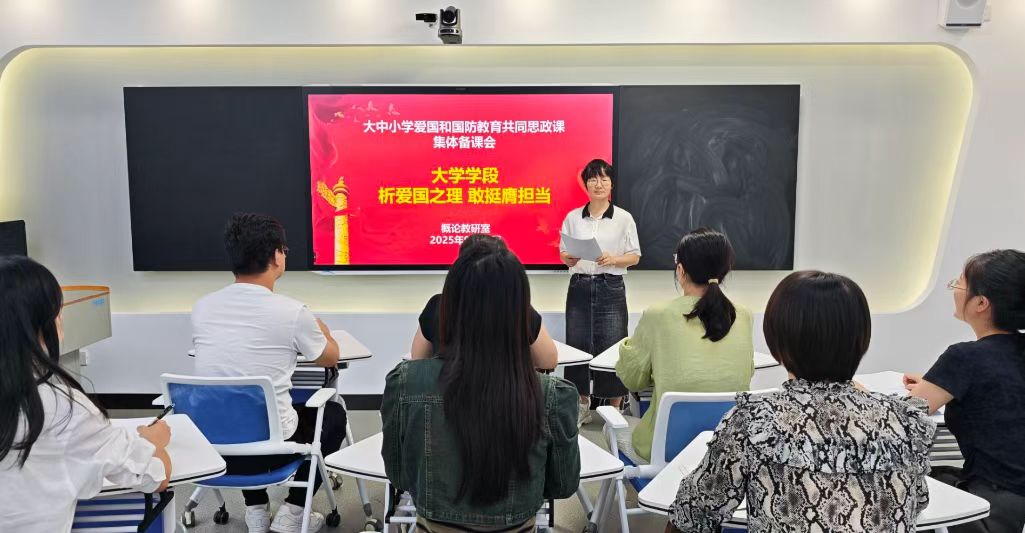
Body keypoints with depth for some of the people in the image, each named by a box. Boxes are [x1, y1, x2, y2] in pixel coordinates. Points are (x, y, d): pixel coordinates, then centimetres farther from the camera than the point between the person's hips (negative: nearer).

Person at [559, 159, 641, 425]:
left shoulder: (624, 218, 1)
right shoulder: (573, 217, 6)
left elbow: (635, 256, 2)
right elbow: (563, 256, 9)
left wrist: (614, 259, -17)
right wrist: (570, 258, -13)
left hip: (611, 288, -2)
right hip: (579, 286, 2)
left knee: (611, 348, -2)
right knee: (577, 346, 4)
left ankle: (614, 408, 11)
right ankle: (582, 406, 19)